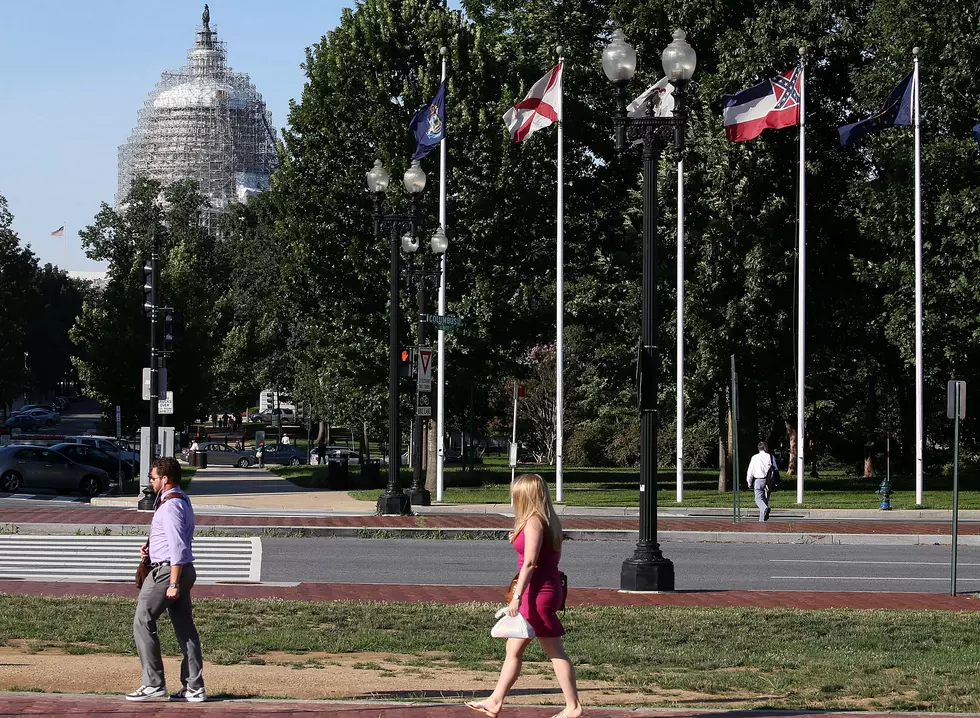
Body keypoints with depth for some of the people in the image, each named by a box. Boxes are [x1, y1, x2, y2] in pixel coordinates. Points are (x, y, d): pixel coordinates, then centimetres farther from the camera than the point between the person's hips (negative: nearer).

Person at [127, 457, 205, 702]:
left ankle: (153, 684, -6)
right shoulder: (183, 501, 15)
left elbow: (177, 547, -23)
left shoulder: (170, 506, -17)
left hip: (167, 570, -10)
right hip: (184, 570, 10)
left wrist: (173, 583, -24)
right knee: (185, 627, 8)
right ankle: (194, 687, 8)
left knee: (143, 622, -4)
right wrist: (151, 547, 12)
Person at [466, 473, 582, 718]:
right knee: (514, 648, 13)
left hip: (537, 593, -10)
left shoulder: (533, 522, -15)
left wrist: (517, 596, -21)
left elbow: (530, 562, -20)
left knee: (554, 651, -2)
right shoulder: (549, 521, 12)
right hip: (548, 588, 10)